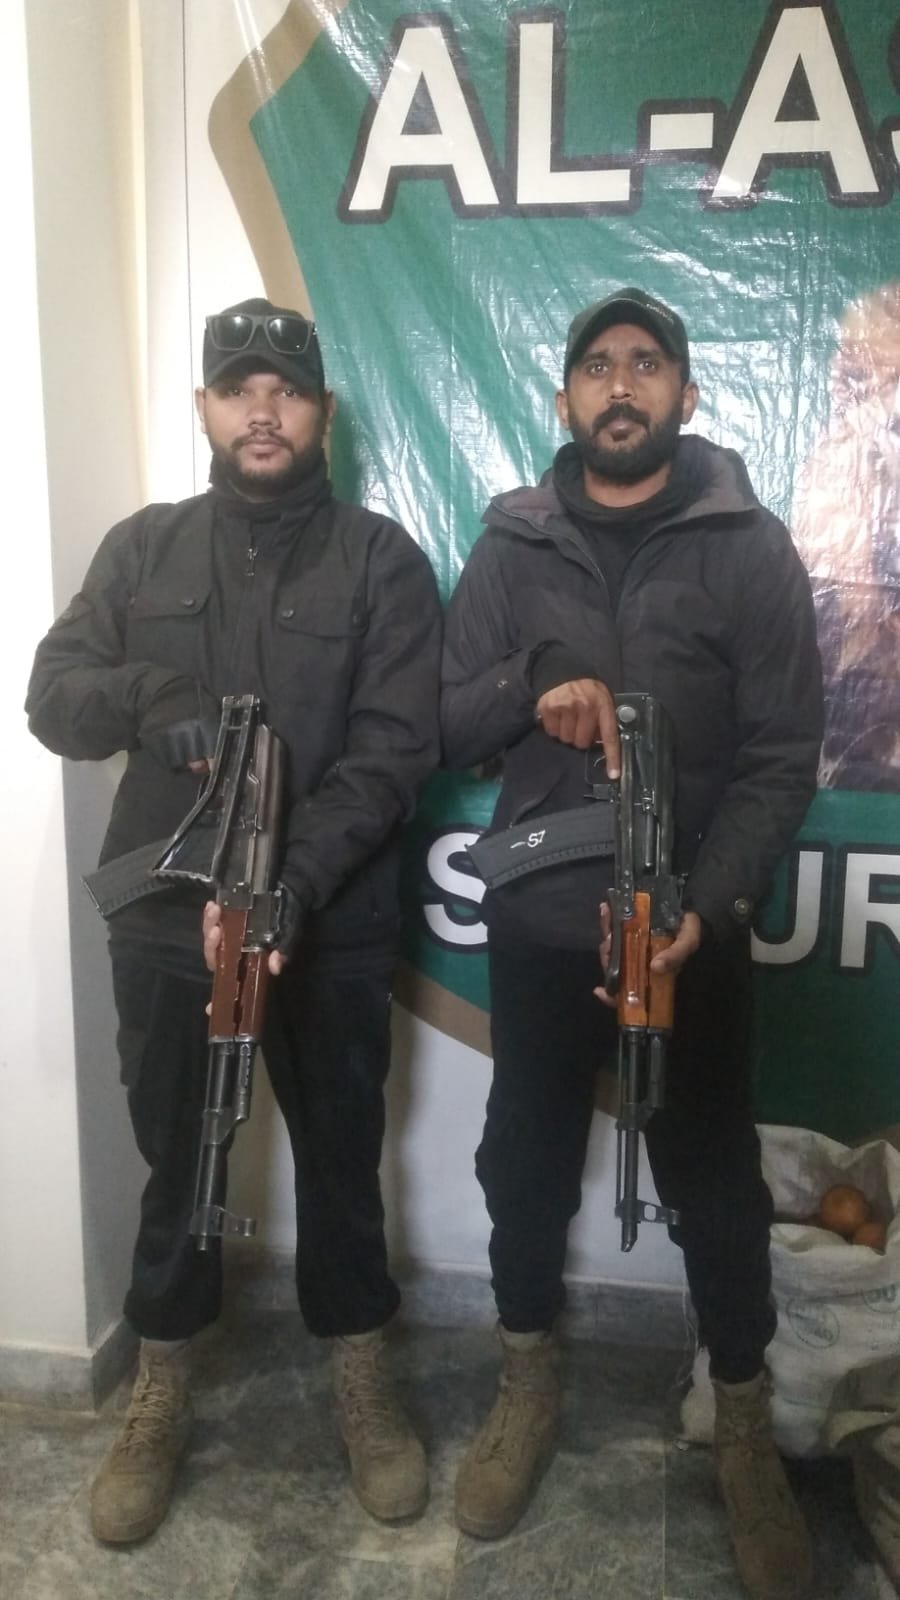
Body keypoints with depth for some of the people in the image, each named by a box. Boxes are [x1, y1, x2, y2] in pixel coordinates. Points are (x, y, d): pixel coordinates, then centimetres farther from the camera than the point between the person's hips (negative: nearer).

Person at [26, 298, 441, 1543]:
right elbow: (53, 694, 2)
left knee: (340, 1153, 13)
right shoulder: (143, 549, 8)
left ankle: (363, 1384, 34)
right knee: (176, 1156, 14)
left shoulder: (380, 559, -1)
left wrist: (290, 883, -23)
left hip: (331, 923, -1)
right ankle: (161, 1400, 35)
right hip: (166, 919, 2)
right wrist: (148, 697, -21)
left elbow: (394, 749, -10)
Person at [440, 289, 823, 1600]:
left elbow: (783, 757, -7)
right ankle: (528, 1390, 37)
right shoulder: (513, 547, 5)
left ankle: (745, 1426, 33)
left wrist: (708, 903, -20)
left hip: (691, 927, -2)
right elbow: (445, 729, 3)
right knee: (526, 1160, 14)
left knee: (715, 1175, 9)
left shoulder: (750, 549, -2)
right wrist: (530, 689, -18)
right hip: (538, 921, 2)